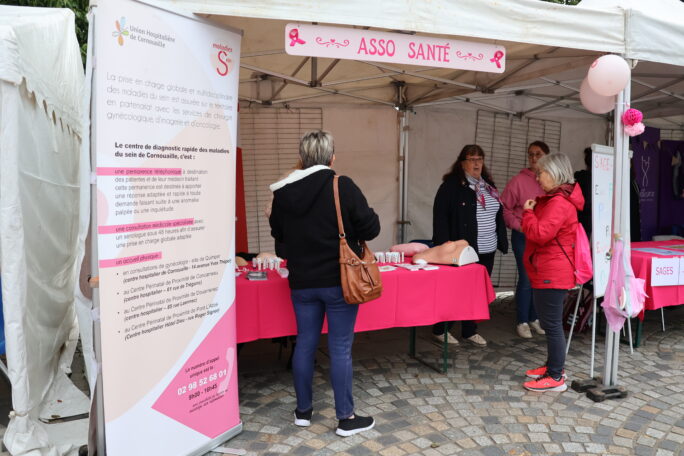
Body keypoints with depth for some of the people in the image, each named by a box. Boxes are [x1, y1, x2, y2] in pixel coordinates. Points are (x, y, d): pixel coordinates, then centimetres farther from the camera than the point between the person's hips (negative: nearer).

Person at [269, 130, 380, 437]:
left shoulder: (283, 191, 0)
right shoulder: (342, 186, -14)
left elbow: (278, 233, 12)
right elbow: (370, 228, -12)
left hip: (302, 282, 4)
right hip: (339, 281, -4)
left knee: (305, 343, 15)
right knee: (340, 348, 4)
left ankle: (303, 410, 28)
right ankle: (346, 418, 15)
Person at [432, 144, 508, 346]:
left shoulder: (488, 186, 14)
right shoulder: (452, 185, -9)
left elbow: (498, 215, 20)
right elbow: (440, 217, -14)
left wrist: (502, 241, 13)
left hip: (486, 251, 7)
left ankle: (470, 331, 25)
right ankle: (440, 330, 16)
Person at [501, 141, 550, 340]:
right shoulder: (519, 180, -6)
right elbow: (505, 208, -4)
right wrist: (519, 226, -11)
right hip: (523, 237, -3)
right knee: (526, 280, -1)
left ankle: (534, 318, 29)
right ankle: (522, 322, 14)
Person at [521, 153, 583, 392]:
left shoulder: (560, 203, -19)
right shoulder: (553, 199, 15)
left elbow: (540, 233, -26)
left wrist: (527, 212, -13)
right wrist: (532, 211, 7)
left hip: (552, 273, -11)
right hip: (547, 271, 11)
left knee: (552, 323, -4)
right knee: (549, 321, 19)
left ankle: (556, 377, 6)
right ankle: (553, 365, 32)